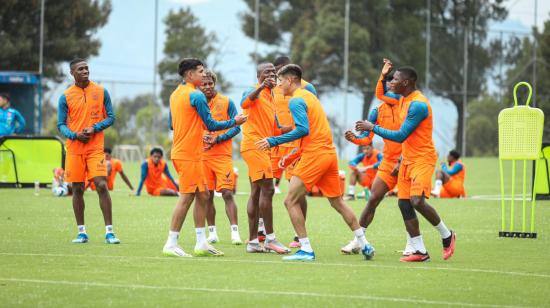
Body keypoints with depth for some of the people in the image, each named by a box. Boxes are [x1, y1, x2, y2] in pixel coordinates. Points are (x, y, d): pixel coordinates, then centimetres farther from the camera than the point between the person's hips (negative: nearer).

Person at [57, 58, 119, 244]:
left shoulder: (101, 92, 4)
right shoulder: (66, 96, 4)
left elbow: (110, 117, 5)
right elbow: (61, 125, 5)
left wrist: (94, 128, -12)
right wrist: (75, 135, -14)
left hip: (96, 147, -1)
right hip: (74, 149, 1)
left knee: (102, 186, -12)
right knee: (77, 190, 5)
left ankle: (109, 232, -9)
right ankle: (82, 232, 14)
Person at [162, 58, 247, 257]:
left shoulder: (175, 94, 13)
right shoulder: (196, 96, -14)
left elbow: (172, 124, 22)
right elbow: (211, 125, -12)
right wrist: (234, 122, 1)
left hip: (181, 151, 9)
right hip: (189, 154, -9)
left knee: (202, 195, 12)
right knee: (187, 197, -7)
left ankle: (201, 243, 13)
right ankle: (171, 245, -7)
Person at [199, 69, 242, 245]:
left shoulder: (226, 102, 2)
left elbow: (236, 127, -1)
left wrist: (217, 139, -13)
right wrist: (201, 136, -9)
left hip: (222, 154, -3)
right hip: (202, 156, 3)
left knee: (227, 193, -11)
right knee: (207, 195, 5)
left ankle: (235, 232, -11)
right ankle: (212, 233, 13)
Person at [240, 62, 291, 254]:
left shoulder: (271, 98, 19)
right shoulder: (255, 92, -6)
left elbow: (274, 130, 24)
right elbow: (244, 103, -31)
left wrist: (292, 128, 11)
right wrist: (261, 87, -41)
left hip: (264, 147, 9)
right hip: (254, 145, -9)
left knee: (256, 192, 8)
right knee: (267, 189, -13)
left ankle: (253, 241, 10)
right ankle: (270, 238, -11)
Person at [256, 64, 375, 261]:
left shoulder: (296, 100, -9)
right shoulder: (309, 95, 19)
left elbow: (303, 130, -22)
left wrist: (274, 141, -18)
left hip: (314, 155, -9)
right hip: (329, 153, 9)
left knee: (291, 201, -4)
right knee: (338, 202, 16)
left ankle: (306, 250, -8)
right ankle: (364, 245, 17)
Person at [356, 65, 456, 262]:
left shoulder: (418, 104, -19)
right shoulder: (404, 100, 11)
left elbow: (401, 136, -20)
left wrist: (372, 128, -15)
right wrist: (401, 160, 20)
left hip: (422, 159, -9)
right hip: (408, 159, 9)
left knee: (417, 201, -21)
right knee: (404, 203, 1)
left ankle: (447, 236, 1)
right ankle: (420, 251, 3)